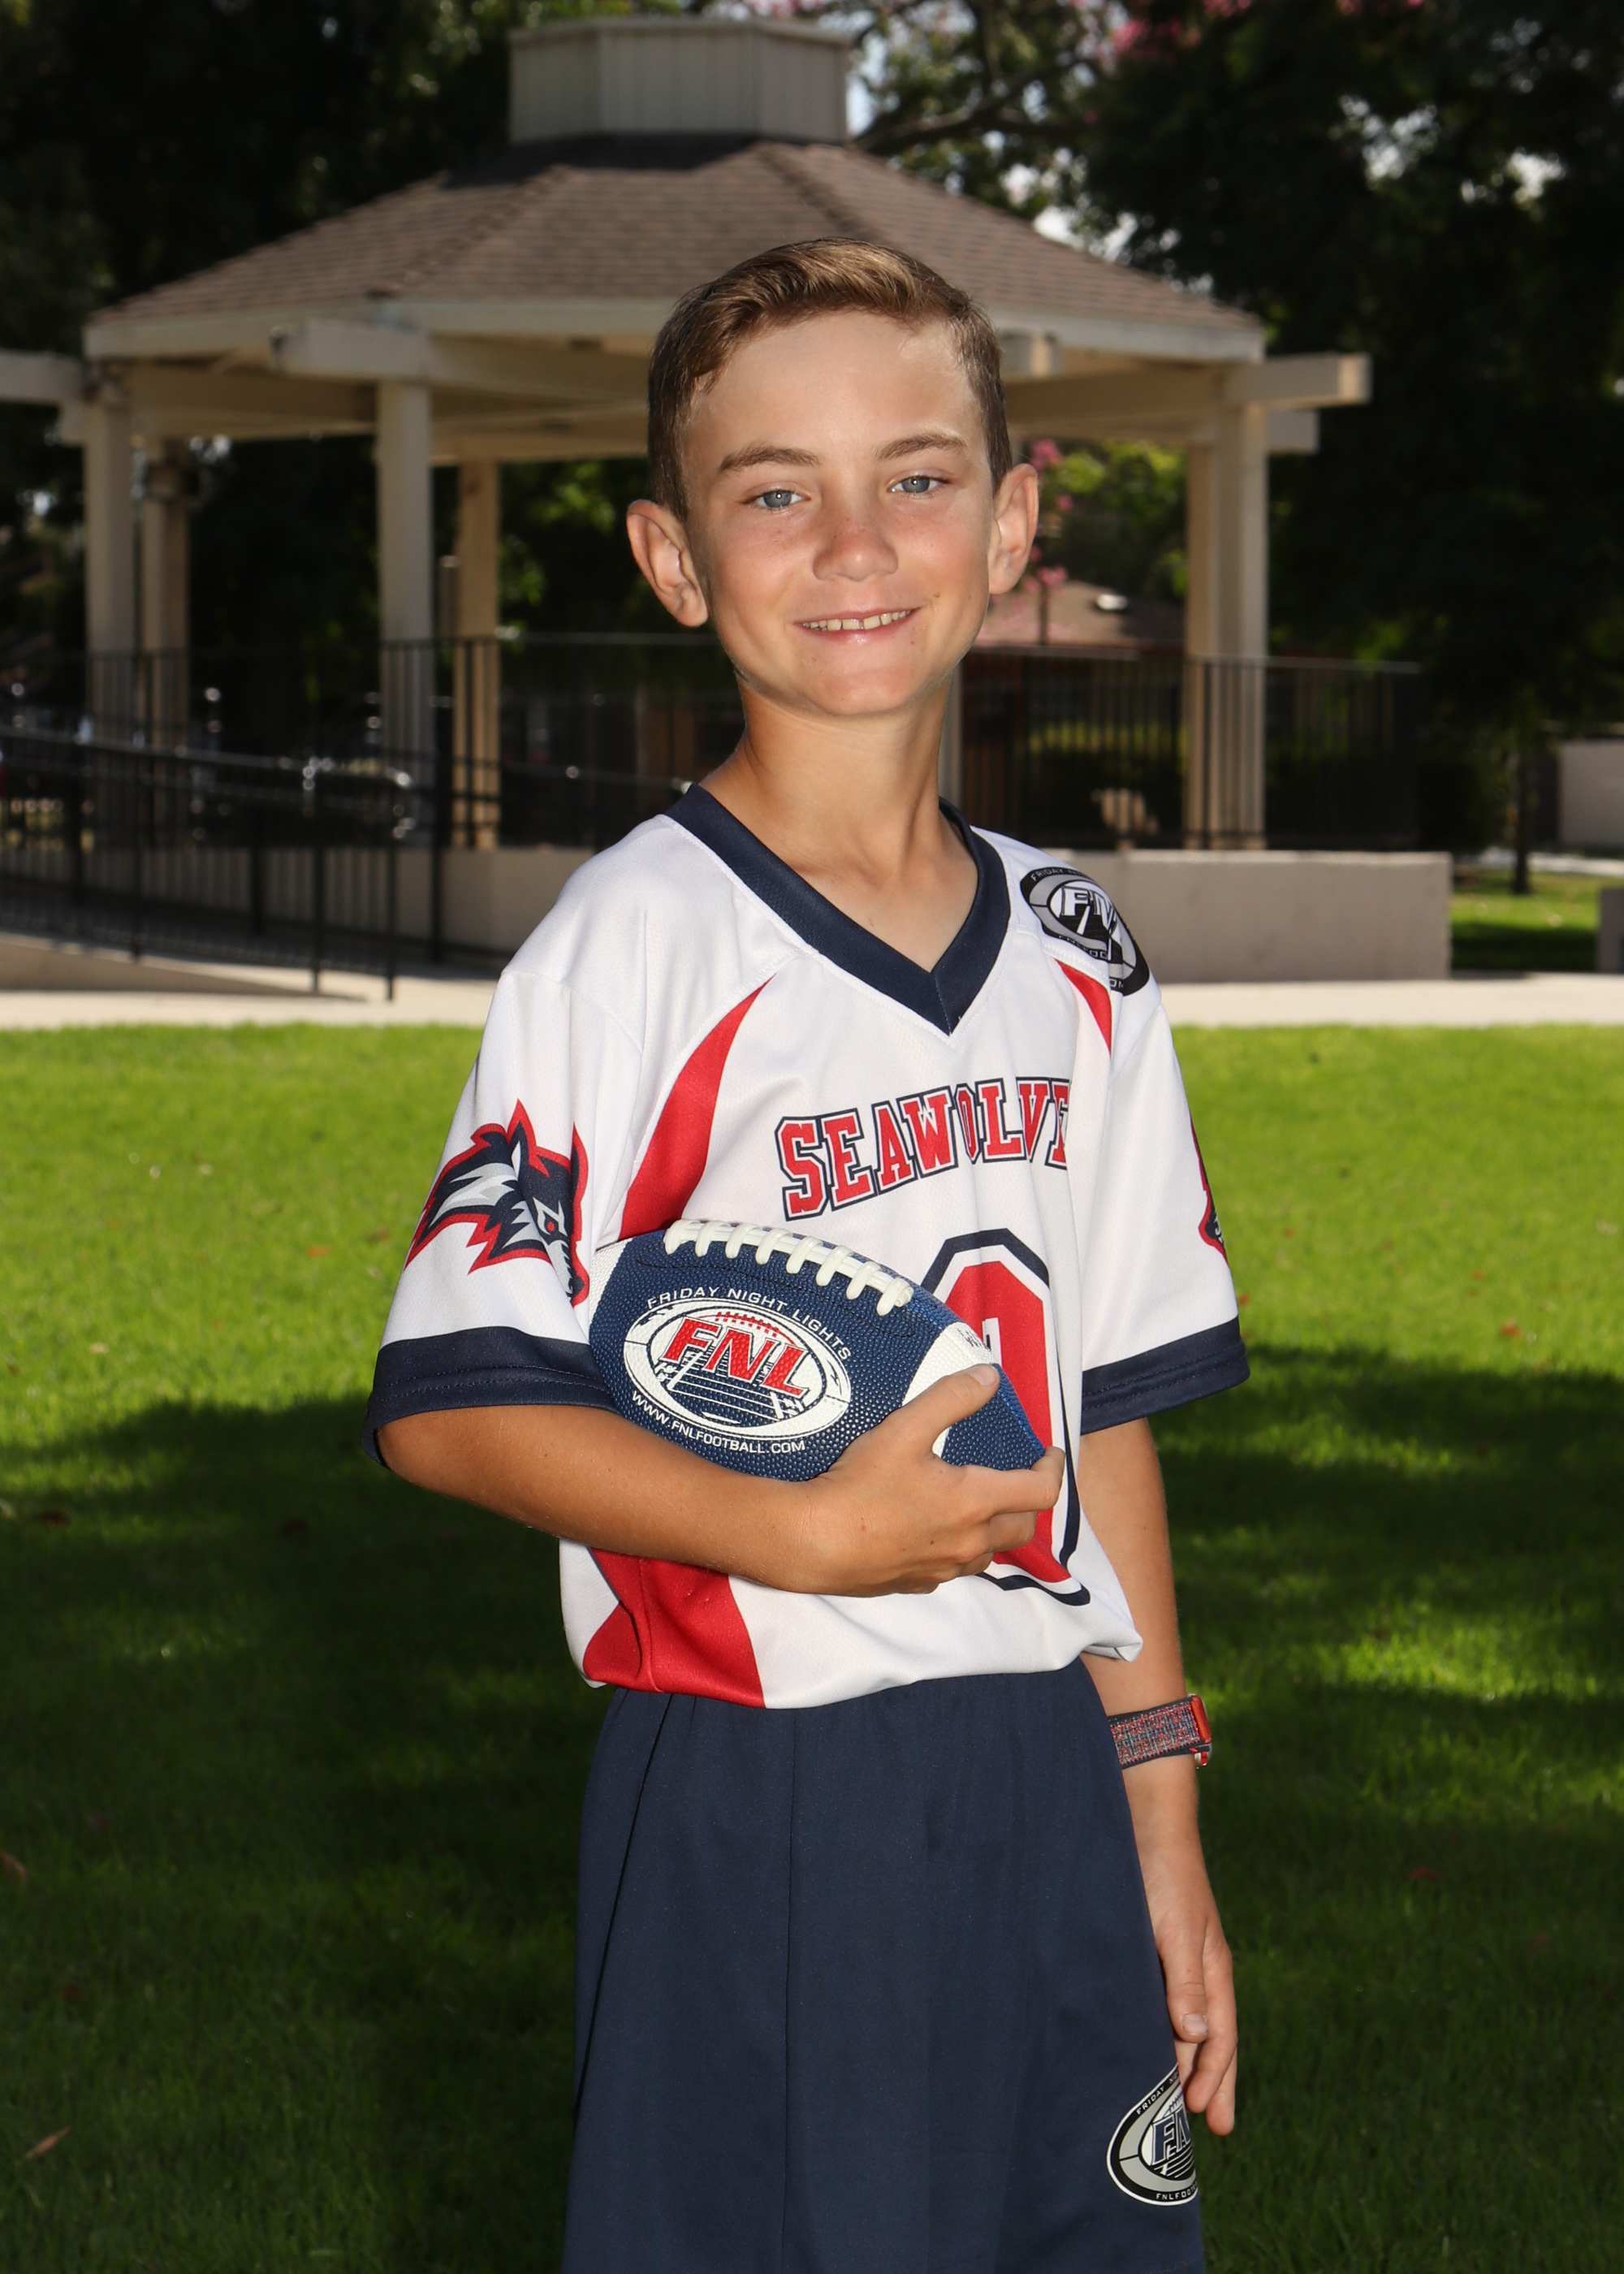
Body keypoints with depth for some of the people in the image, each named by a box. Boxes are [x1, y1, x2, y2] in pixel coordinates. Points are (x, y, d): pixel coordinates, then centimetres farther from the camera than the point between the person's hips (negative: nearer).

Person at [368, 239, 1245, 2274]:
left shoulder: (1074, 957, 8)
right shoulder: (638, 944, -9)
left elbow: (1105, 1405, 13)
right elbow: (447, 1406, -12)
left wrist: (1158, 1828, 11)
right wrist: (811, 1533, -21)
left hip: (1046, 1795, 5)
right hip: (757, 1808, -5)